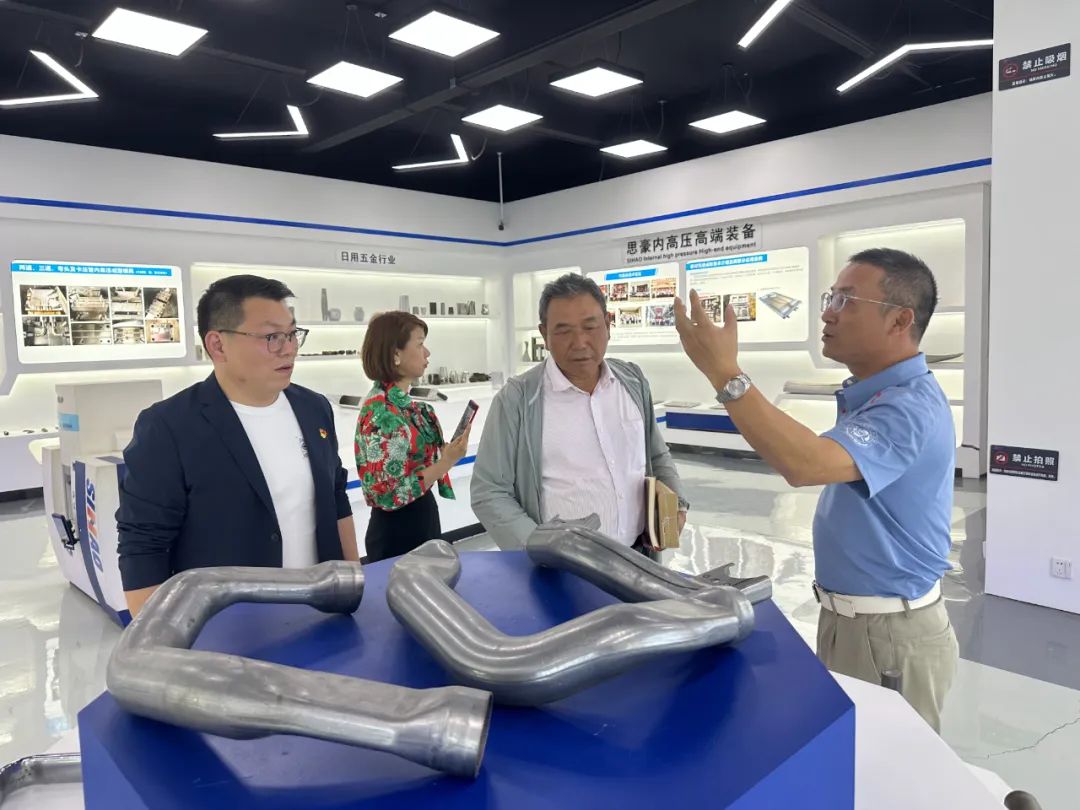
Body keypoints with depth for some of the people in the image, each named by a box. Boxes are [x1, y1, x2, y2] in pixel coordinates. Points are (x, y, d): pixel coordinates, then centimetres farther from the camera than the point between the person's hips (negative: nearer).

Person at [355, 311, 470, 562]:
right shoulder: (381, 413, -23)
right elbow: (388, 495, -24)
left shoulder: (403, 403, 4)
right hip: (397, 535, -8)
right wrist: (445, 463, -23)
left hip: (421, 525, 9)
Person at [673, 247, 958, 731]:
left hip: (891, 635, -9)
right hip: (848, 617, 10)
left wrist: (724, 373, -41)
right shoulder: (871, 396, 8)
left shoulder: (908, 407, -26)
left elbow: (806, 465, -42)